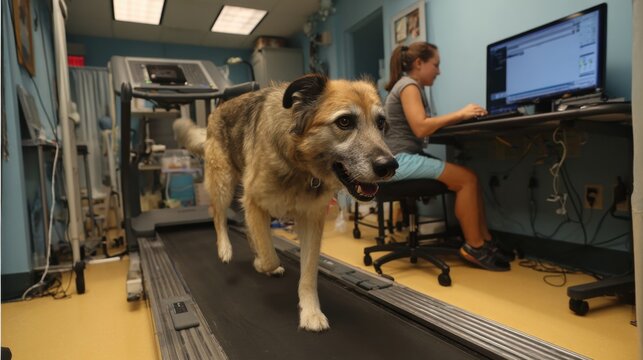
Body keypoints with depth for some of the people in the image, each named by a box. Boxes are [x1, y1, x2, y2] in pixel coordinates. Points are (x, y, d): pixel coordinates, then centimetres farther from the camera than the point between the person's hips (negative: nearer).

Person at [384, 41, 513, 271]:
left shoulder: (413, 87, 22)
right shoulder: (408, 85, -9)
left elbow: (425, 125, 12)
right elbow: (420, 128, -23)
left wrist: (460, 117, 4)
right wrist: (459, 114, -17)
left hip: (409, 157, 9)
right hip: (401, 160, -9)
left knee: (468, 178, 0)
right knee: (467, 179, -15)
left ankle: (485, 240, 4)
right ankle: (474, 247, -5)